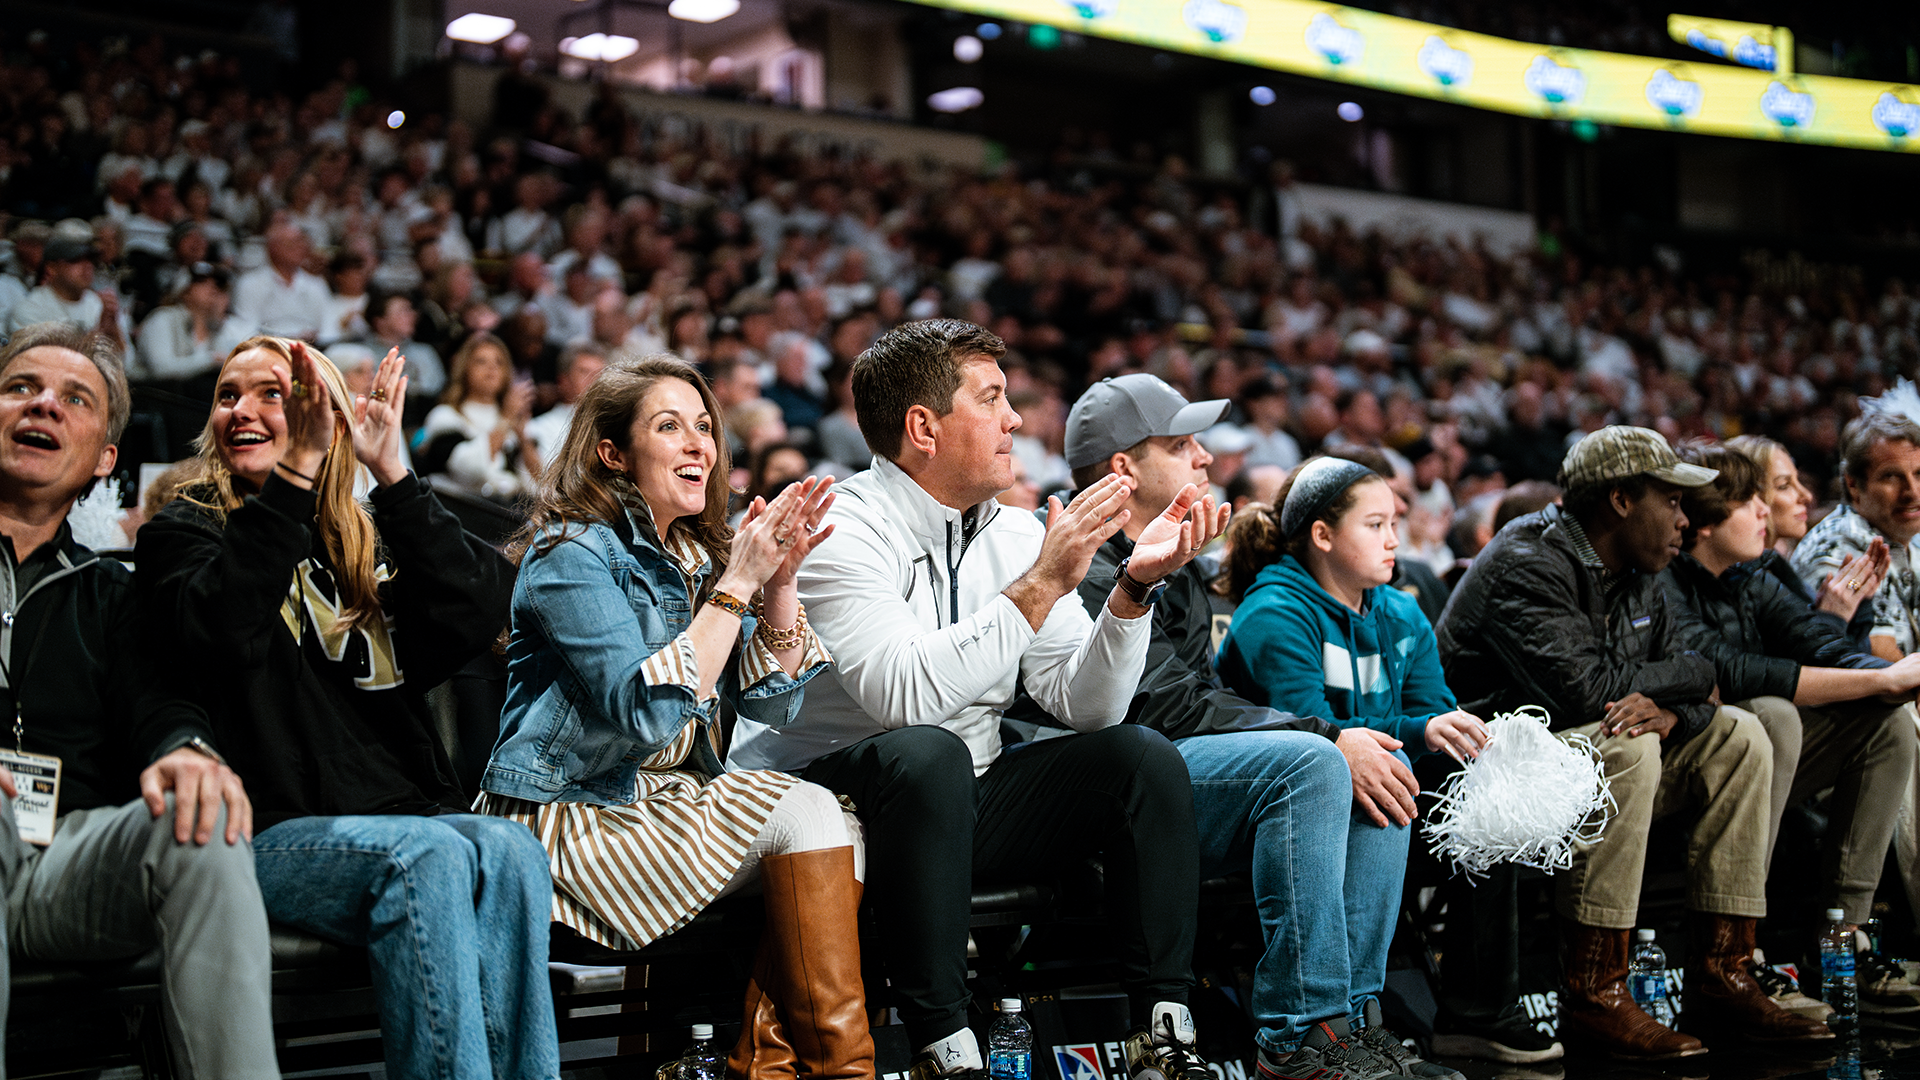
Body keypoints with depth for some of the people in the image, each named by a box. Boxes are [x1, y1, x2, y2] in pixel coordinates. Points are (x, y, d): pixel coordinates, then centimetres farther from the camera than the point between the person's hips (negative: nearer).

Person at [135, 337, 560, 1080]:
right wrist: (294, 476, -16)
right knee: (426, 854, -33)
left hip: (406, 812, 4)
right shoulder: (183, 531, 13)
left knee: (508, 852, -28)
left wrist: (393, 475, -6)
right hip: (274, 830, -3)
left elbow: (475, 618, 0)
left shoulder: (370, 541, 21)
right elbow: (221, 630, -12)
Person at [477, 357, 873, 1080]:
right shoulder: (572, 553, -13)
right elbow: (648, 714, -25)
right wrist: (736, 585, -23)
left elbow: (772, 702, 6)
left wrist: (779, 582, -9)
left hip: (668, 801, 8)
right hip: (573, 821, -8)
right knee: (806, 814, -20)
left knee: (845, 833, -13)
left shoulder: (698, 553, 11)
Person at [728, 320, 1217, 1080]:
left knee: (1143, 755, -12)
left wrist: (1134, 586, -15)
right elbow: (905, 694, -32)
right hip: (823, 791, -7)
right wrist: (1041, 586, -29)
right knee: (926, 753, -37)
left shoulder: (1015, 535, 5)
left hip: (959, 803, 7)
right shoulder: (840, 533, -16)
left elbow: (1085, 705, 0)